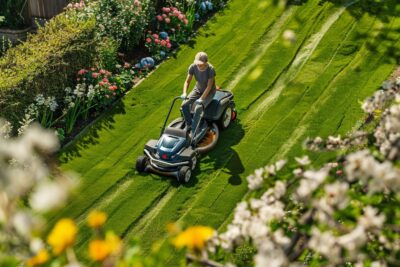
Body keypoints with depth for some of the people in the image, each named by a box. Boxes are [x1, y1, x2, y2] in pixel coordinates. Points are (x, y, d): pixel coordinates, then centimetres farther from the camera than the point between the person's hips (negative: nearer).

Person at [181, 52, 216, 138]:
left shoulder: (210, 69, -28)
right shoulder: (193, 67, -16)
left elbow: (209, 86, -26)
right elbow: (187, 81, -8)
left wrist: (201, 99, -35)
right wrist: (184, 93, -25)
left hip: (209, 92, -5)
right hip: (197, 89, 5)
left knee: (198, 108, -30)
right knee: (185, 105, -20)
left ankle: (193, 132, -21)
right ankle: (189, 125, 0)